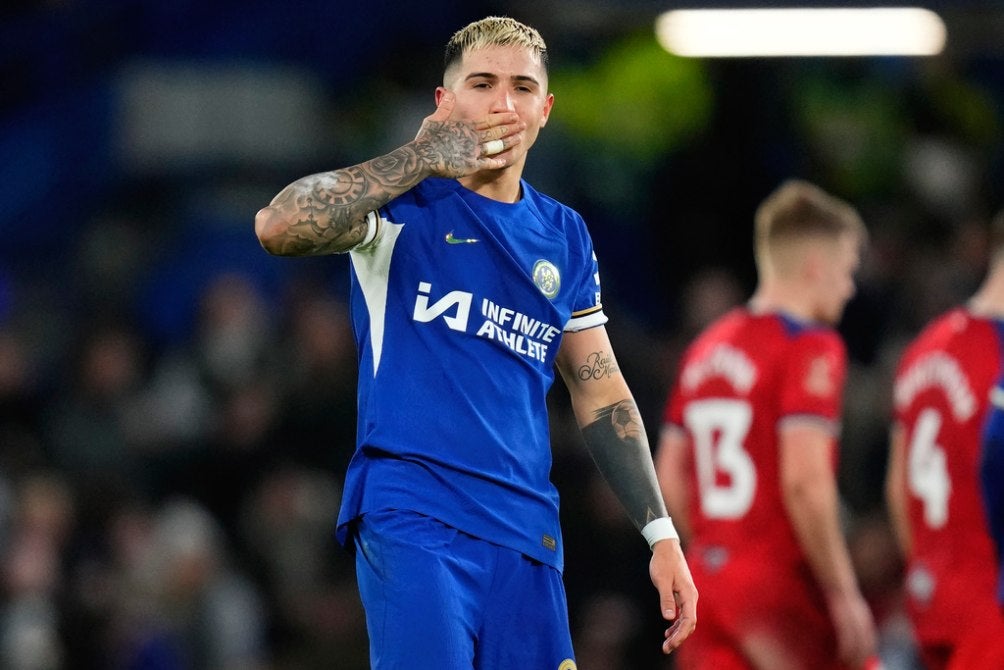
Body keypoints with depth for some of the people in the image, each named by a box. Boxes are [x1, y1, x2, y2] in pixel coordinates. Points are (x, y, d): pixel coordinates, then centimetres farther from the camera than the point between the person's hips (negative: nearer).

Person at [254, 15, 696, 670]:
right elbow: (278, 228, -19)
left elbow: (602, 394, 20)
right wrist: (422, 158, -16)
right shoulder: (403, 203, 1)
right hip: (414, 520, -5)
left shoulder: (564, 235, 17)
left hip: (527, 535, 5)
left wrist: (661, 534, 14)